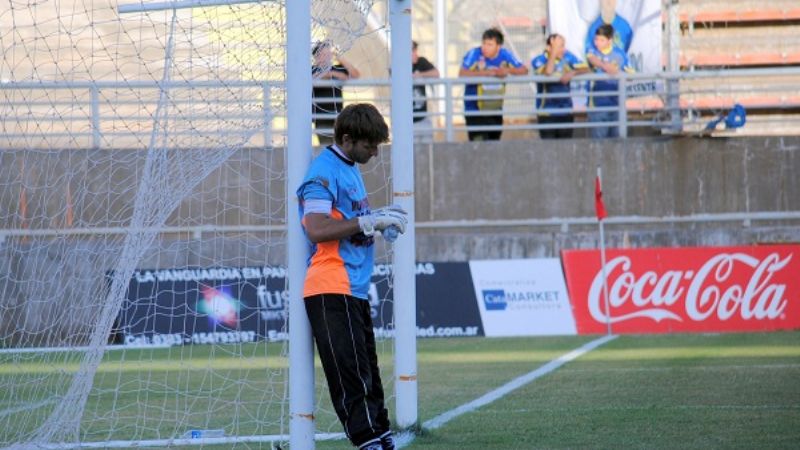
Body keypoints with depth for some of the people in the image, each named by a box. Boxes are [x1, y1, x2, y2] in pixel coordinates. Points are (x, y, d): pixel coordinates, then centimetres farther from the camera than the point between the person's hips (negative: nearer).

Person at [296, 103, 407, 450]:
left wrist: (378, 217, 12)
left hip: (355, 288, 10)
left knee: (366, 368, 13)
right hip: (331, 290, -10)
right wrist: (368, 221, -19)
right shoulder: (324, 171, -12)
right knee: (350, 373, -11)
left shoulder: (351, 169, 19)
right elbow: (318, 229, -21)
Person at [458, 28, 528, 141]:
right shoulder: (474, 54, -14)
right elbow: (462, 74, -27)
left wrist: (508, 70, -22)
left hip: (495, 110, 5)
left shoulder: (505, 55, -2)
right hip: (475, 111, -5)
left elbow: (524, 70, -3)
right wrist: (486, 73, -31)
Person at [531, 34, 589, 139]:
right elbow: (548, 72, -26)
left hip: (566, 111, 3)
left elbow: (585, 69, -3)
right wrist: (554, 51, -20)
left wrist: (573, 73, -23)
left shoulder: (567, 57, 3)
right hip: (547, 113, -3)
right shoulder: (538, 60, -7)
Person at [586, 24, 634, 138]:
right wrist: (605, 66, -40)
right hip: (598, 103, -1)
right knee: (599, 138, -3)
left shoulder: (620, 54, 4)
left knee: (616, 136, 4)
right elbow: (592, 60, -21)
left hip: (616, 102, 1)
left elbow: (630, 73, 5)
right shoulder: (593, 52, 2)